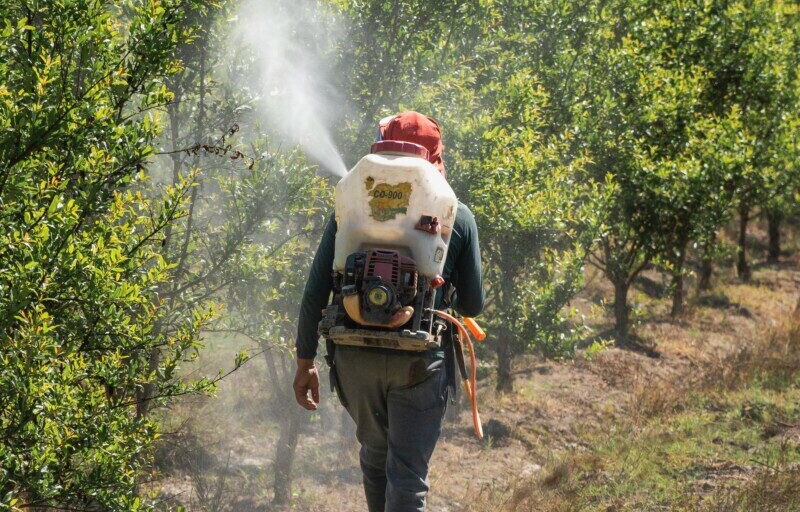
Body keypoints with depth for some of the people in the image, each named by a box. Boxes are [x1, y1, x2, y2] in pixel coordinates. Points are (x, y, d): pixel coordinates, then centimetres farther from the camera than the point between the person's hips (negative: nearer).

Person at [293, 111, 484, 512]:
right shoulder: (457, 217, -1)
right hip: (420, 363, -2)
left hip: (356, 357, 2)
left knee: (374, 454, 25)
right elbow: (472, 305, 3)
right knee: (408, 478, 1)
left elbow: (315, 293, 0)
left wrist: (305, 362, 8)